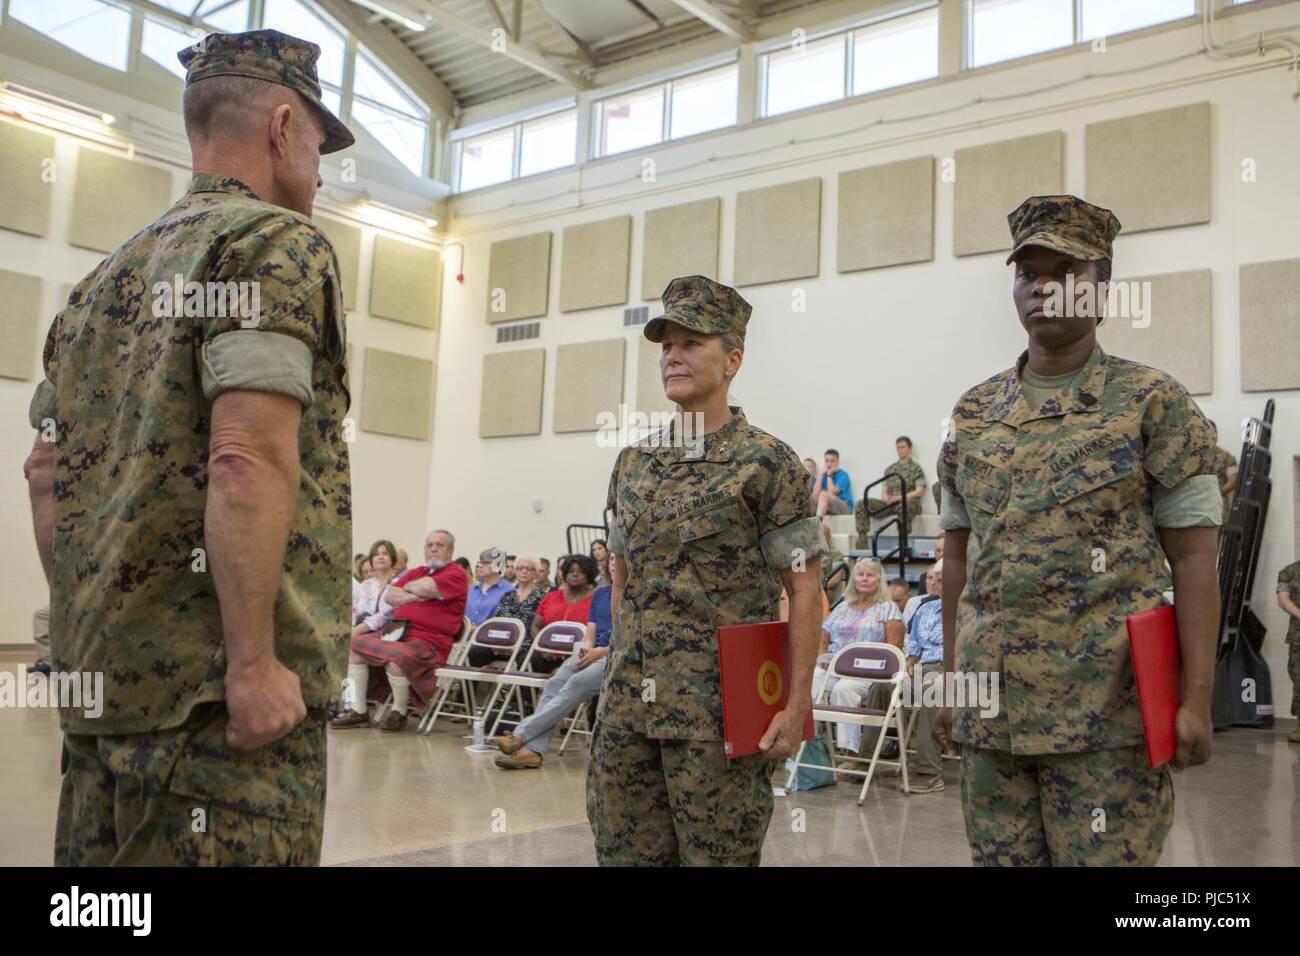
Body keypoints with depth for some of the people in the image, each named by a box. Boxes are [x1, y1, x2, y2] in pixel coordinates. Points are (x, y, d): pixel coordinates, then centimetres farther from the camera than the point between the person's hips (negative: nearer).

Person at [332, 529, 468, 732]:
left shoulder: (456, 573, 0)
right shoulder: (415, 573, 23)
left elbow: (427, 587, -18)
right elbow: (388, 596, 10)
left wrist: (407, 587, 4)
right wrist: (414, 596, -6)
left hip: (429, 641, -8)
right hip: (399, 631, 8)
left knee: (396, 658, -35)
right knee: (354, 648, 4)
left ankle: (399, 713, -9)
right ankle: (358, 710, 6)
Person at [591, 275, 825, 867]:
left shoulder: (767, 462, -6)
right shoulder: (634, 462, 11)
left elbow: (804, 589, -8)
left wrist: (796, 705, -13)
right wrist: (618, 672, 17)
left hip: (720, 709, -5)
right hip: (626, 705, 6)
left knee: (717, 855, 5)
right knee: (622, 851, 11)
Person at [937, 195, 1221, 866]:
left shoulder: (1152, 402, -2)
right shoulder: (974, 413, 9)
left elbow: (1192, 558, -5)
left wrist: (1196, 699, -11)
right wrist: (951, 679, 11)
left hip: (1108, 710, -4)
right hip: (991, 708, 4)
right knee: (999, 855, 12)